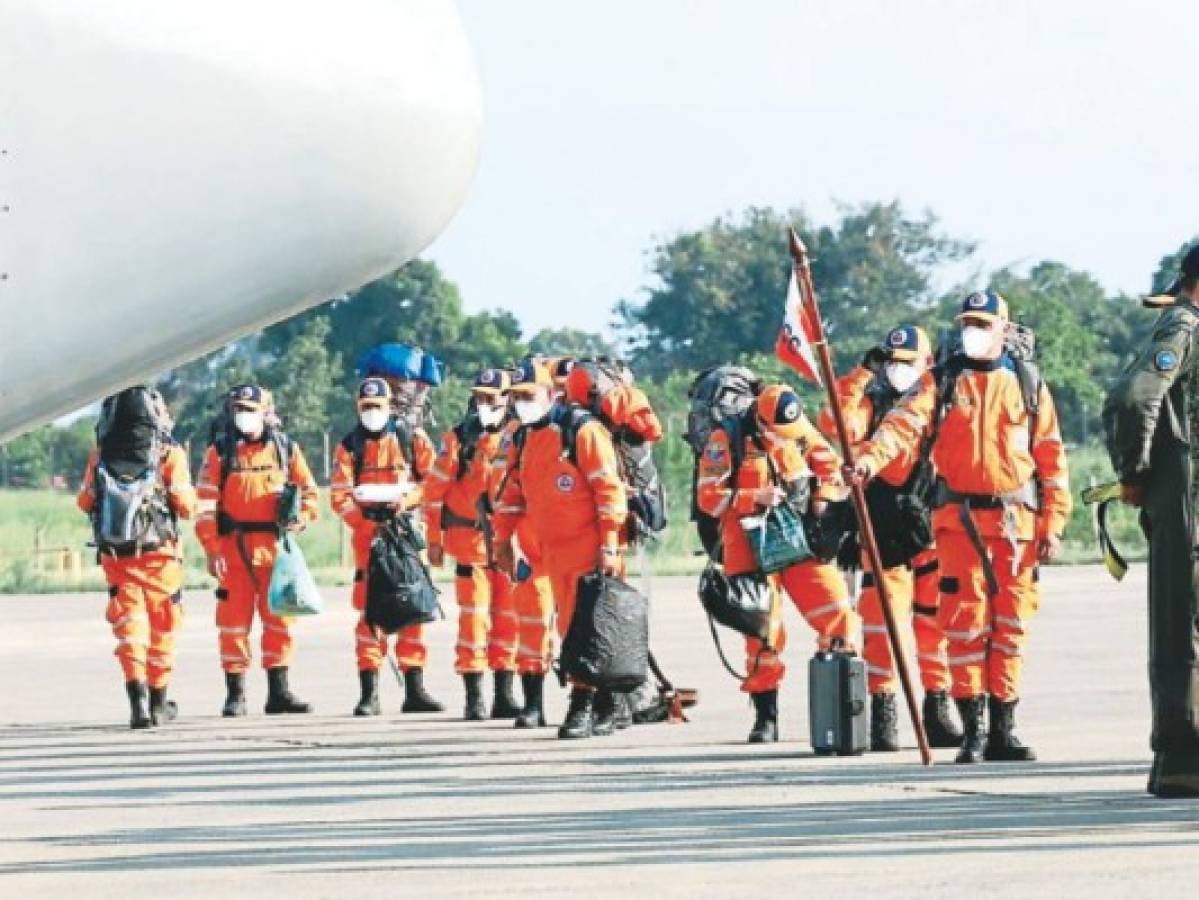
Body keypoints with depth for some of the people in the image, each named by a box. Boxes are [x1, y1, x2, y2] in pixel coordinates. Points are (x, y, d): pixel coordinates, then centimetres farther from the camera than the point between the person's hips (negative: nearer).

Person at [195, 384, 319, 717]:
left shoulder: (285, 447, 10)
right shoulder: (220, 451, 4)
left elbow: (308, 490, 17)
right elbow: (206, 502, -1)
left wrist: (300, 518, -3)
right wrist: (212, 548, -8)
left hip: (274, 546, 2)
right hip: (233, 547, -2)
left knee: (279, 618, 4)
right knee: (234, 620, -1)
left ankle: (279, 691, 11)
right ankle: (235, 694, 5)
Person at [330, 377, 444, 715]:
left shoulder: (412, 437, 5)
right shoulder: (349, 446, 6)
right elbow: (339, 494, -2)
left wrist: (407, 499, -14)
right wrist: (363, 514, -17)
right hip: (369, 534, -1)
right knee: (370, 611, -4)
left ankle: (414, 689, 7)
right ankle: (369, 693, -4)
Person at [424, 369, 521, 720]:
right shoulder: (458, 439, 1)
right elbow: (435, 490, 2)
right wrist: (434, 539, 0)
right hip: (470, 542, -3)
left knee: (509, 618, 4)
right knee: (474, 618, -5)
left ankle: (504, 695, 11)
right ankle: (474, 697, -2)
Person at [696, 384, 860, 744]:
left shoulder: (802, 432, 3)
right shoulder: (727, 440, -9)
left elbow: (830, 466, 13)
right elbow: (709, 497, -12)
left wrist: (824, 497, -6)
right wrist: (756, 499, -20)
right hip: (752, 547, -3)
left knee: (835, 613, -7)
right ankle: (765, 717, 8)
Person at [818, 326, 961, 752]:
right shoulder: (873, 402, 6)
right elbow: (839, 425, -14)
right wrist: (862, 373, -20)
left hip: (931, 528, 1)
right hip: (884, 531, -1)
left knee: (936, 621, 3)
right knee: (881, 622, -4)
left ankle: (937, 712, 12)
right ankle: (883, 714, 1)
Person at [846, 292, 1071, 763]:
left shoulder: (1028, 383, 9)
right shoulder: (941, 382, 6)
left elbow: (1051, 455, 9)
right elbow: (904, 422, -12)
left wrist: (1053, 524, 3)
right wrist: (871, 458, -31)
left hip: (1017, 521, 1)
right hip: (960, 518, -1)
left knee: (1010, 623, 4)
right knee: (965, 621, -5)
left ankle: (1003, 729, 11)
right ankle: (973, 730, 0)